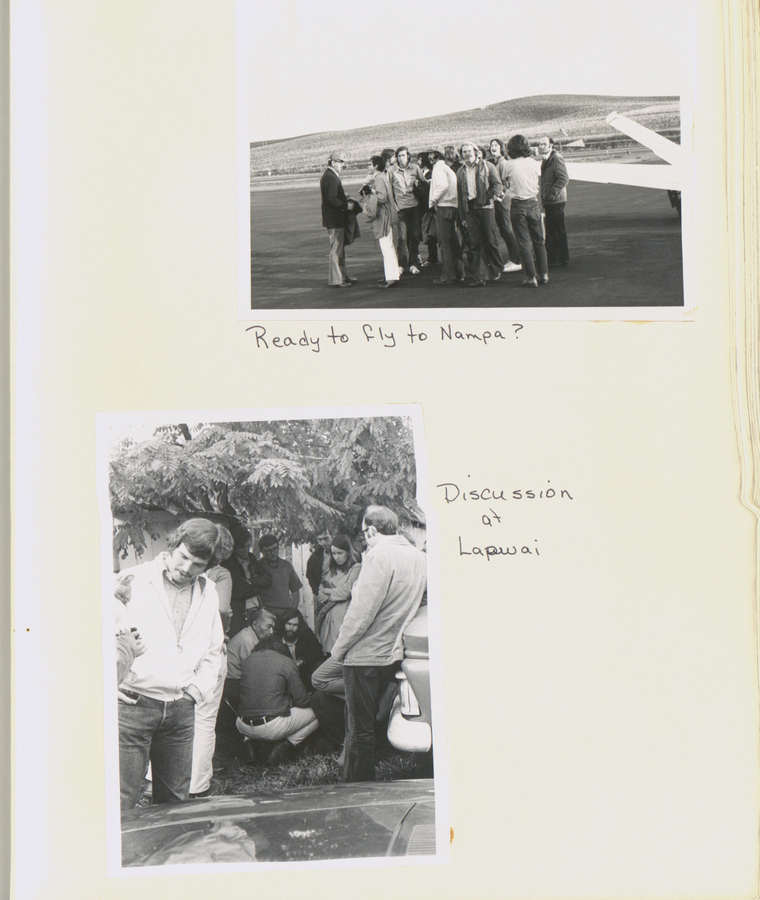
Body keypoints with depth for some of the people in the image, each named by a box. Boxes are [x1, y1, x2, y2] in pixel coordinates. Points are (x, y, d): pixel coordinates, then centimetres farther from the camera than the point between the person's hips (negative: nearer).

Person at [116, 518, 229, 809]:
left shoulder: (208, 592, 13)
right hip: (132, 704, -5)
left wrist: (197, 689, 10)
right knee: (121, 800, -6)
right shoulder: (134, 581, -4)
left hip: (181, 709, 5)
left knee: (175, 800, 11)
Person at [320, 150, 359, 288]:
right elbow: (332, 199, -24)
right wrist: (346, 206, -17)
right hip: (334, 220, -11)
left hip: (337, 219, 11)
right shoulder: (329, 177, -18)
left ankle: (342, 276, 26)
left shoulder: (332, 176, 16)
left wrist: (347, 202, 10)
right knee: (336, 250, -6)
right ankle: (335, 280, -2)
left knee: (340, 249, 17)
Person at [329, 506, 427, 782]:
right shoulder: (418, 556, 5)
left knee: (359, 729, 3)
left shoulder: (379, 555, -19)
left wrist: (338, 649, -9)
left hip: (365, 655, -8)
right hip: (394, 653, 8)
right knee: (368, 722, 21)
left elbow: (361, 612, -21)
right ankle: (363, 780, 31)